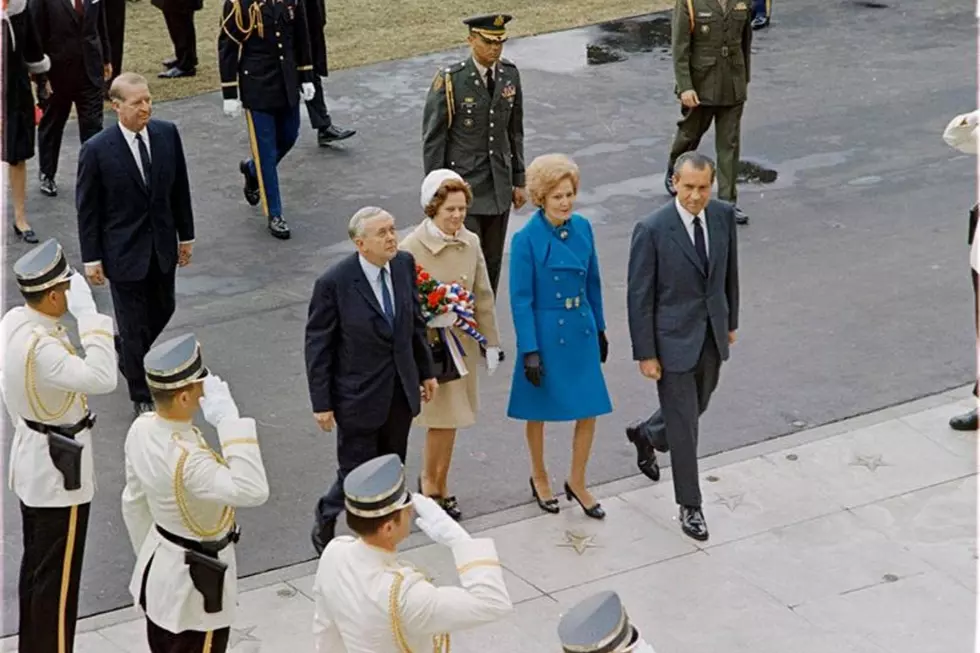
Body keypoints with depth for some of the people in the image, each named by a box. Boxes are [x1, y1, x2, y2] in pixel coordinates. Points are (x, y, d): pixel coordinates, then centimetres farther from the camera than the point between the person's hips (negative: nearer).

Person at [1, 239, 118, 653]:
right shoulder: (40, 347, -31)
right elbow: (102, 379, -42)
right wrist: (88, 313, -37)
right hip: (58, 468, -10)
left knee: (35, 567, 22)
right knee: (57, 578, 3)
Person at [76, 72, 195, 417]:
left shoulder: (167, 134, -7)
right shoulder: (96, 150, -19)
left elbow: (180, 188, 4)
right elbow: (87, 208, -10)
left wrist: (186, 235, 9)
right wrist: (91, 258, -8)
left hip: (162, 245, 5)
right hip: (124, 250, -5)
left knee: (163, 310, 21)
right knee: (134, 324, 5)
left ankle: (125, 353, 51)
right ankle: (141, 396, 23)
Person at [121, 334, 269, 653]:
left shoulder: (142, 429, -9)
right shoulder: (186, 459, -36)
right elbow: (253, 491, -47)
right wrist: (229, 420, -44)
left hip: (158, 565, 8)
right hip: (195, 581, -8)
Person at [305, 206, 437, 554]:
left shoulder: (404, 264, -4)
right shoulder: (334, 283, -20)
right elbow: (317, 345, -13)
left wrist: (425, 370, 14)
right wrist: (321, 403, -11)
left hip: (401, 391, 5)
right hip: (359, 394, -5)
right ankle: (326, 518, 35)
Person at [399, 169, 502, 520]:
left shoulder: (471, 242, 1)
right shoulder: (412, 248, -15)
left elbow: (483, 295, 9)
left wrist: (491, 342, 12)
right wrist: (434, 317, -24)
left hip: (462, 342, 5)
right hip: (428, 344, -5)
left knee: (449, 418, 11)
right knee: (443, 416, -4)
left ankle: (436, 484, 26)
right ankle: (431, 484, 17)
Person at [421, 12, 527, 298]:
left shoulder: (510, 75, 3)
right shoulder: (450, 80, -13)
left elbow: (515, 132, 11)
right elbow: (433, 139, -9)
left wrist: (519, 180, 11)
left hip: (499, 187, 5)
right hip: (463, 188, -5)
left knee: (492, 263, 11)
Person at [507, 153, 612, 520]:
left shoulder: (582, 227, -1)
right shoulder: (527, 239, -17)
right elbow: (521, 300, -14)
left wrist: (599, 328, 14)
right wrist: (530, 350, -16)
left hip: (581, 332, 5)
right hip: (545, 334, -4)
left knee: (589, 410, 4)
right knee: (540, 411, 13)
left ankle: (577, 483, 22)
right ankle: (539, 478, 35)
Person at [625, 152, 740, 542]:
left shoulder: (723, 215, -4)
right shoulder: (652, 230, -19)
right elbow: (639, 296, -14)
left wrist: (731, 321, 17)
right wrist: (645, 353, -13)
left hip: (711, 337, 6)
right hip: (674, 340, -6)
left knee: (695, 408, 23)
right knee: (683, 423, 2)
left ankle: (645, 436, 53)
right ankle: (689, 506, 17)